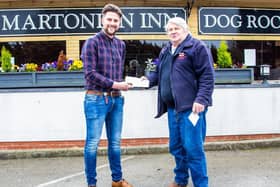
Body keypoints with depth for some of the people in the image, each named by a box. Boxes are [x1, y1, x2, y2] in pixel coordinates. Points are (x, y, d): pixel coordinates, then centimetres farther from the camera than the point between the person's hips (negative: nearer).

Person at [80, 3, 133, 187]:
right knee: (93, 143, 2)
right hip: (96, 99, -6)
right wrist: (114, 84, -15)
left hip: (116, 99, 6)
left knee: (115, 142, 15)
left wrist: (123, 84, 1)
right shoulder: (92, 42, -6)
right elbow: (90, 73, -13)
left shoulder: (121, 45, 12)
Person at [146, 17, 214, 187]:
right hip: (172, 107, 8)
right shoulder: (165, 51, 19)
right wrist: (149, 79, 7)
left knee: (193, 148, -6)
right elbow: (159, 73, 28)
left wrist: (201, 99, -21)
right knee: (176, 147, 16)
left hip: (191, 107, -7)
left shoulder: (197, 47, -5)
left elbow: (207, 76, -12)